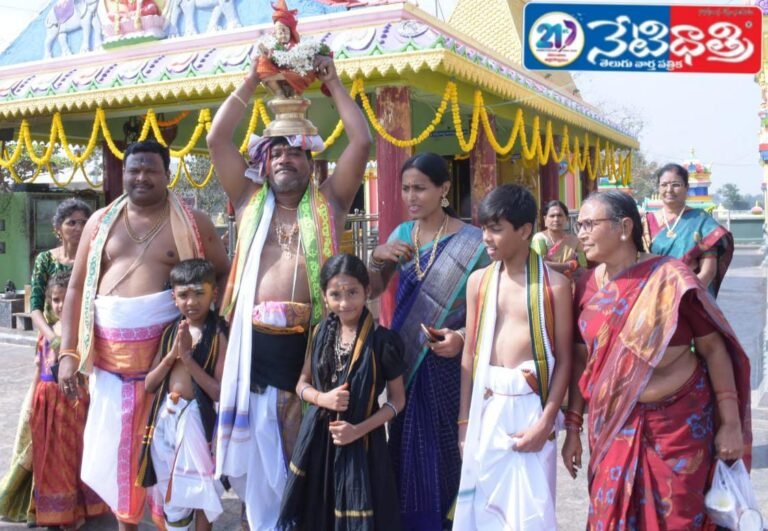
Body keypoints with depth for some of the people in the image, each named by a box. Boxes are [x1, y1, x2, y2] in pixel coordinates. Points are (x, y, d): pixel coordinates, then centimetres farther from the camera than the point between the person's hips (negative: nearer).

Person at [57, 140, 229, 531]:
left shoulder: (193, 223, 1)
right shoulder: (101, 221, 9)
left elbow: (225, 275, 6)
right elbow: (77, 287, 9)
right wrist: (68, 352, 1)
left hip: (168, 352, -3)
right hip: (109, 354, 3)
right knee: (115, 444, 10)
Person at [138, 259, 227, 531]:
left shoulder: (219, 335, -12)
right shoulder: (169, 331, 6)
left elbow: (219, 392, -17)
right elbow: (148, 385, 4)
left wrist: (188, 357, -20)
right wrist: (172, 355, -11)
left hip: (197, 417, -5)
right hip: (166, 417, 5)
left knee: (200, 490, 8)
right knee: (170, 491, 15)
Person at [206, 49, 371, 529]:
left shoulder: (329, 203, 10)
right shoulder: (251, 201, 14)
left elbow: (363, 142, 2)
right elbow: (218, 139, 9)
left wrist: (334, 84, 9)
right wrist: (253, 80, 10)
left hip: (311, 340, -1)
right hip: (255, 341, 2)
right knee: (257, 450, 8)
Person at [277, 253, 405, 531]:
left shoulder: (382, 340, -12)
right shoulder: (321, 333, 1)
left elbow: (397, 400, -6)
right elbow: (302, 383, 10)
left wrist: (359, 430, -16)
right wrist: (322, 398, -11)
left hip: (360, 443, -4)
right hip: (318, 437, 4)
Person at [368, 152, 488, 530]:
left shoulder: (471, 242, -10)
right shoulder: (401, 234, 6)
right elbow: (372, 291, 11)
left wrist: (463, 336, -26)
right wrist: (378, 258, -7)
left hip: (448, 364, -5)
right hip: (405, 359, 5)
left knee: (446, 452, 3)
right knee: (407, 452, 13)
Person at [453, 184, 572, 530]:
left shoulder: (553, 283, -7)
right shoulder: (478, 281, 5)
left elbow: (564, 359, -5)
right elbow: (470, 354, 7)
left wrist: (546, 421, -11)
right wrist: (464, 420, 6)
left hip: (530, 405, -4)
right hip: (486, 405, 4)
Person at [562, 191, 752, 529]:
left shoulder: (669, 277, -13)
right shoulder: (586, 287, 0)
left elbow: (714, 348, -8)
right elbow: (580, 360, 5)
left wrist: (731, 424, -8)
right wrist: (573, 428, 6)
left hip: (678, 421, -3)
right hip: (612, 425, 4)